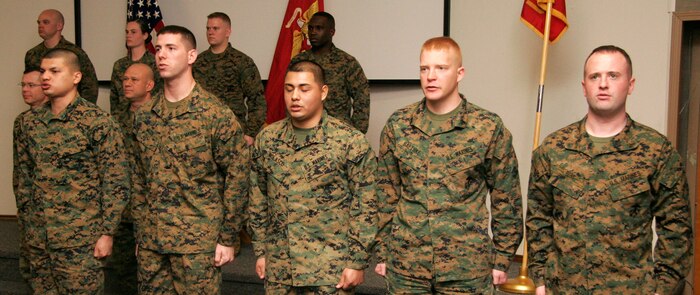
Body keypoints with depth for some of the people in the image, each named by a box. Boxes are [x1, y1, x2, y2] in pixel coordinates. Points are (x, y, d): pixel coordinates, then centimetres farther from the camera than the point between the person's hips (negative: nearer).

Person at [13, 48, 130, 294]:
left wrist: (107, 233, -11)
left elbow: (116, 183, -10)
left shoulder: (97, 122, -10)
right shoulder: (30, 122, 7)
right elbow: (24, 178, 15)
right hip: (37, 240, 5)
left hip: (80, 242, -5)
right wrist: (27, 225, 13)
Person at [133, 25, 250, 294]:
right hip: (150, 240, 5)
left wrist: (228, 239, -8)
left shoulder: (217, 114, -9)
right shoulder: (143, 115, 7)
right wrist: (140, 232, 12)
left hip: (198, 242, -5)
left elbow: (237, 178, -8)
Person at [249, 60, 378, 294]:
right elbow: (258, 200, 12)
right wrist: (260, 251, 10)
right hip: (278, 268, 4)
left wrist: (358, 262, -9)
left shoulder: (351, 141, -8)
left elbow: (366, 206, -7)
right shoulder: (266, 139, 5)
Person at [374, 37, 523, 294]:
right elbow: (386, 193, 8)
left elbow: (506, 199, 0)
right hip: (405, 266, 2)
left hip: (467, 268, -2)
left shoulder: (489, 127, -5)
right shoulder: (397, 125, 2)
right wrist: (382, 253, 7)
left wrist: (502, 259, 0)